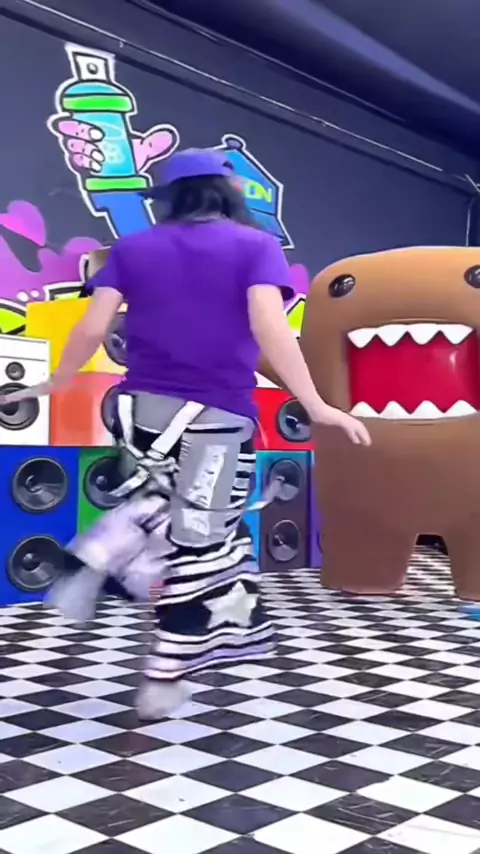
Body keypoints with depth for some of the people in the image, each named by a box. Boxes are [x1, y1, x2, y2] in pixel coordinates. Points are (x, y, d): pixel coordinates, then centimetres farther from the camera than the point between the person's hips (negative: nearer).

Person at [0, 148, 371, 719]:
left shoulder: (133, 248, 8)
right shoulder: (255, 244, 0)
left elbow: (93, 328, 2)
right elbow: (269, 326, -15)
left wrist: (55, 384, 17)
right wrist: (315, 405, -15)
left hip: (143, 407, 4)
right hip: (216, 414, -3)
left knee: (164, 498, 31)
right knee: (200, 541, 9)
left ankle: (99, 558, 5)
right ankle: (163, 682, 16)